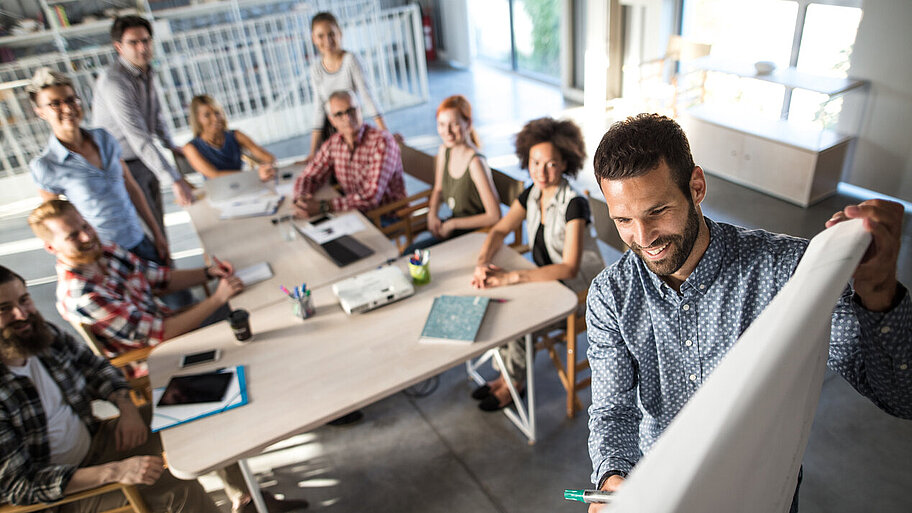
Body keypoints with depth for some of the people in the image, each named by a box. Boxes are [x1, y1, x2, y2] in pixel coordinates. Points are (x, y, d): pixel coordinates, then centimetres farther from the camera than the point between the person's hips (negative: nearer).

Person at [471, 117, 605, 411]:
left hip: (580, 290, -7)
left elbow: (569, 268, -32)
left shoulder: (574, 204, -26)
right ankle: (507, 373, 6)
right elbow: (499, 231, 0)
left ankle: (514, 381, 4)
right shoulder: (532, 194, -4)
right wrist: (482, 263, -21)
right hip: (546, 278, 7)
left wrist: (512, 276, -39)